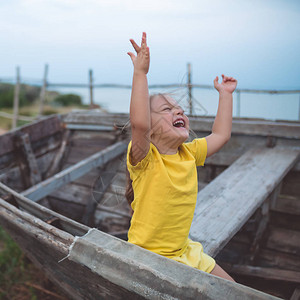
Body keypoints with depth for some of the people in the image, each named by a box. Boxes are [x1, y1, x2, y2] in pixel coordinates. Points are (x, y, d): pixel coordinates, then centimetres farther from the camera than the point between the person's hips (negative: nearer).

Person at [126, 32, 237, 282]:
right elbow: (139, 124, -41)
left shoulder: (188, 154, 0)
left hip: (185, 251, 7)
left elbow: (221, 135, 10)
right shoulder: (145, 158, -21)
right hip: (148, 256, -6)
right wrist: (140, 73, -41)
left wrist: (225, 94, 13)